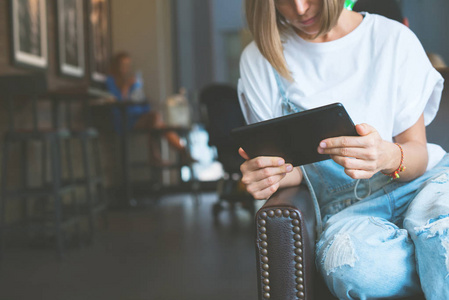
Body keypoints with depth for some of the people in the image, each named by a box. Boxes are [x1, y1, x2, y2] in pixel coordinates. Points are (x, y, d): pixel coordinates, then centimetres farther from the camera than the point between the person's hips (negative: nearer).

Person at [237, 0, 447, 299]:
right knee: (347, 262, -35)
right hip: (344, 205, 2)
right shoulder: (259, 59, 4)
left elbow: (417, 154, 1)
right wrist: (266, 175, -18)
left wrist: (390, 157, -25)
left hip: (421, 180, -1)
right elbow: (279, 163, 8)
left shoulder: (394, 39, 3)